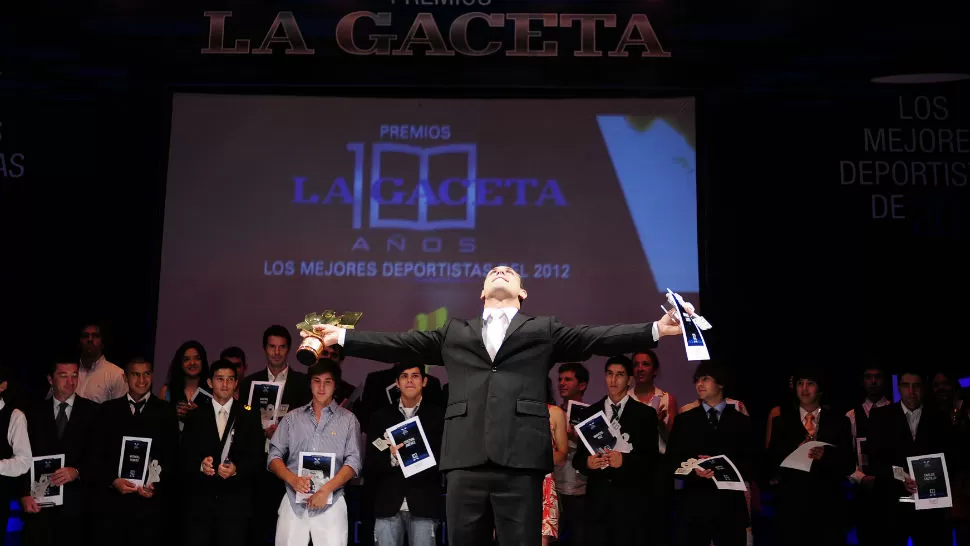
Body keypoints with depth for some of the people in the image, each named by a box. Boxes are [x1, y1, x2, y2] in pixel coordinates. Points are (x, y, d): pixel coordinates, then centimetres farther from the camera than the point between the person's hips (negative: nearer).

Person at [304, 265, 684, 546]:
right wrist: (342, 336, 15)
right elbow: (399, 345, 20)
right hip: (466, 458, 2)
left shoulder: (544, 331, 18)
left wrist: (657, 329, -3)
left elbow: (598, 338, 8)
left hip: (521, 457, -2)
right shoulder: (455, 333, 24)